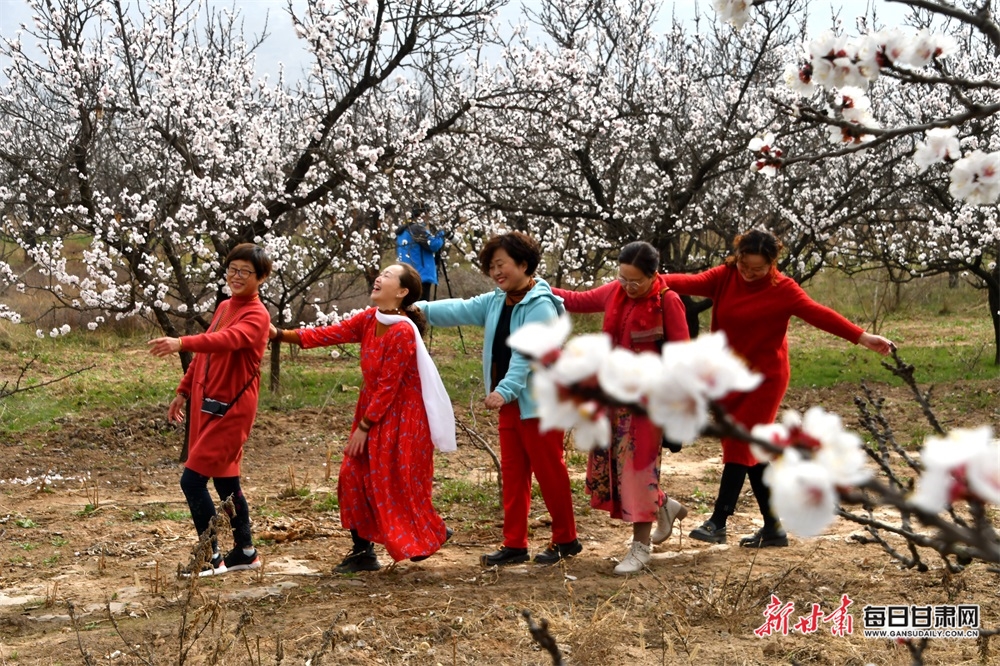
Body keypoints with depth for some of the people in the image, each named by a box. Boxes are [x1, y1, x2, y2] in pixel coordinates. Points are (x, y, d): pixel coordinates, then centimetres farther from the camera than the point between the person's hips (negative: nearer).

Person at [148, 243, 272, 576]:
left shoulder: (257, 316, -14)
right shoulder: (223, 308, 13)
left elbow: (227, 340, -34)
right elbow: (206, 353, 21)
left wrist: (182, 343, -47)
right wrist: (184, 391, 19)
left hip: (232, 410, -8)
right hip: (207, 405, 8)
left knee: (193, 479, -11)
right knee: (225, 479, 15)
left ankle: (212, 558, -2)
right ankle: (245, 552, 26)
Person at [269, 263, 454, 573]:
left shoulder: (402, 332, -22)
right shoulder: (369, 319, 2)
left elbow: (387, 386, -20)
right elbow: (331, 334, -1)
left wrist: (363, 427, -16)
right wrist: (282, 335, -10)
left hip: (401, 419, -8)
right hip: (374, 412, 8)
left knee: (396, 486, -2)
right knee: (353, 476, 4)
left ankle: (432, 533, 22)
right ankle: (363, 552, 11)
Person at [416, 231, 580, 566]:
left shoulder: (540, 306, -16)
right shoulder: (495, 302, 12)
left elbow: (527, 354, -25)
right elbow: (461, 310, 4)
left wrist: (505, 390, -33)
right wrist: (423, 309, -11)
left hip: (540, 403, -9)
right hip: (510, 403, 9)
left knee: (548, 470, 1)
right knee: (512, 473, 10)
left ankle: (565, 540, 14)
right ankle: (515, 544, 16)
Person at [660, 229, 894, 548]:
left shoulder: (782, 289, -8)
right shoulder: (725, 276, 1)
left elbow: (819, 314, -16)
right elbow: (692, 282, -15)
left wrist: (862, 337, -25)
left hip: (764, 380, -5)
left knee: (740, 446, -9)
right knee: (751, 451, 8)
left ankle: (718, 522, -4)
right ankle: (772, 528, 16)